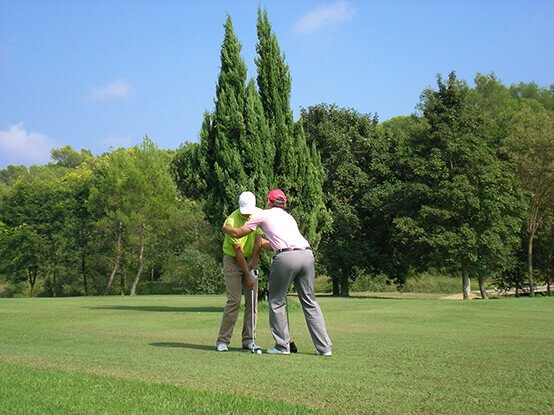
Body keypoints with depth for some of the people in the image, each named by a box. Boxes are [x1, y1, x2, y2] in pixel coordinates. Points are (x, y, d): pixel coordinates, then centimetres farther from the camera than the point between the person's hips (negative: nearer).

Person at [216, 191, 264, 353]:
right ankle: (223, 341, -5)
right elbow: (238, 251, -21)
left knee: (252, 300, -1)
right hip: (233, 260, -5)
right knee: (234, 301, -11)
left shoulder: (259, 214, -8)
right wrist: (247, 275, -21)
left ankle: (248, 339, 6)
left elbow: (258, 241, -5)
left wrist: (254, 266, -9)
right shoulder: (232, 221, -22)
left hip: (250, 259, 5)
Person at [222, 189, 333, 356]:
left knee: (277, 302, 9)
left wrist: (226, 227, 44)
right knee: (309, 302, 11)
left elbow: (238, 233, 24)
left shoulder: (263, 215, 17)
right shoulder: (289, 217, 32)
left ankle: (282, 346, 11)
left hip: (286, 257, -5)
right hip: (307, 254, 5)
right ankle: (324, 347, 8)